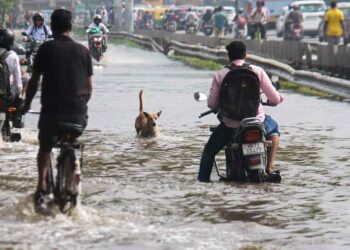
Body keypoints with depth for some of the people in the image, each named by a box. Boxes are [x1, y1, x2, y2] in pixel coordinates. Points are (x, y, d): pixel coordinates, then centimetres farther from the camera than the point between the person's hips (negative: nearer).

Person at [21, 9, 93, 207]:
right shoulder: (83, 51, 5)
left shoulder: (47, 49, -2)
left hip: (51, 110, -2)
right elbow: (89, 87, 9)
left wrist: (26, 105, 15)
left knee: (45, 147, 18)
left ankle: (42, 186, -1)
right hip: (78, 112, 2)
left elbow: (34, 81, 1)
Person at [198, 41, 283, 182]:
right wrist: (276, 100, 21)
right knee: (273, 128, 34)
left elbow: (211, 104, -4)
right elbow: (274, 97, -3)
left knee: (210, 150, 24)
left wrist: (218, 108, 20)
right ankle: (269, 167, 23)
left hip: (230, 126, 0)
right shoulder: (257, 71, -3)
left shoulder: (220, 75, -3)